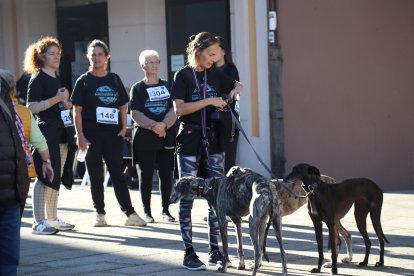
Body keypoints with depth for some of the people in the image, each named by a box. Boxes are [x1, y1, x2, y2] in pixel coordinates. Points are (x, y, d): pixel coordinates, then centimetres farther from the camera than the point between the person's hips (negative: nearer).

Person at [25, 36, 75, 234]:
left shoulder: (56, 79, 17)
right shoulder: (37, 79, -8)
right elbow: (32, 107, -18)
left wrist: (66, 104, 11)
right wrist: (57, 99, -21)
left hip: (61, 133, 9)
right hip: (46, 132, -9)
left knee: (56, 177, 11)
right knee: (44, 177, -9)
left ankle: (52, 219, 18)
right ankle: (38, 222, -8)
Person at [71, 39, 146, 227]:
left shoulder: (114, 79, 10)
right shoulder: (84, 81, 2)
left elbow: (123, 106, 15)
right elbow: (77, 111, -2)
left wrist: (124, 127, 1)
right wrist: (80, 135, -11)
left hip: (113, 134, 2)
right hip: (92, 136, -2)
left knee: (118, 174, 0)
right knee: (96, 177, 5)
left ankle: (130, 214, -2)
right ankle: (100, 214, 13)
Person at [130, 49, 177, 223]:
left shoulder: (167, 86, 11)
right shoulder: (138, 88, 4)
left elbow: (174, 110, 1)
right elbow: (136, 114, -6)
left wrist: (163, 124, -17)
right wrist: (153, 125, -20)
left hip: (167, 137, 2)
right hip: (145, 138, -2)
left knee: (166, 174, 3)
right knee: (146, 175, 0)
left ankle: (166, 210, 12)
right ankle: (146, 212, 7)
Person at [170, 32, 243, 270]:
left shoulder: (215, 74, 8)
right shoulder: (183, 76, -5)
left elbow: (237, 85, 25)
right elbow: (179, 109, -14)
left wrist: (236, 89, 2)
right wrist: (208, 101, -19)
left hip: (213, 139, 5)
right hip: (190, 139, -5)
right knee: (187, 196, -2)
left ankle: (215, 250, 11)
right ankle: (189, 253, 1)